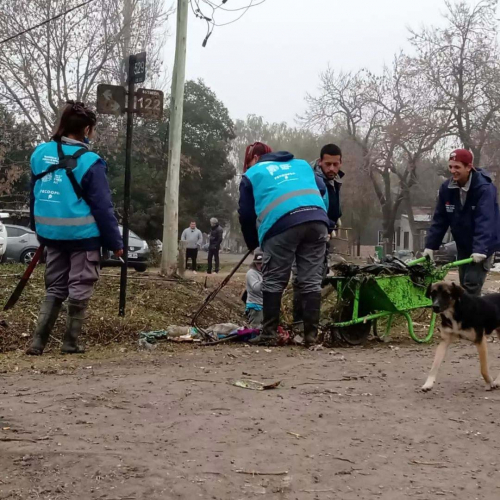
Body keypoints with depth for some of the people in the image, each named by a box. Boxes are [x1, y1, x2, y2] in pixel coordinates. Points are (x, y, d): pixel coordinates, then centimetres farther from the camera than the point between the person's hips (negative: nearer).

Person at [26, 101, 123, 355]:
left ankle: (37, 342, 7)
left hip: (51, 234, 6)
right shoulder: (89, 162, -15)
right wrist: (115, 242, -6)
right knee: (79, 289, 7)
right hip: (83, 235, -6)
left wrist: (39, 230, 22)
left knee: (54, 288, 15)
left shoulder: (40, 153, 3)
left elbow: (34, 196, 12)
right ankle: (70, 343, 10)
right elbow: (103, 207, -13)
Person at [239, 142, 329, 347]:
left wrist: (252, 243, 32)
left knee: (273, 283, 6)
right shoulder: (301, 164, 33)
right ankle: (311, 334, 5)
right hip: (317, 221, 3)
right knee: (311, 281, 7)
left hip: (282, 224, -3)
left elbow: (246, 214, 19)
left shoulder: (252, 174, 23)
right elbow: (322, 189, 26)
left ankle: (269, 334, 5)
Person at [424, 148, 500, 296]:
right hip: (462, 244, 6)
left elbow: (485, 221, -32)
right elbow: (440, 219, -3)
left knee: (472, 284, -14)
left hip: (483, 245, -6)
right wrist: (430, 245, -9)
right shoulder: (446, 188, -7)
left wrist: (480, 249, -42)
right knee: (464, 284, 10)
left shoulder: (484, 188, -24)